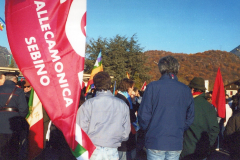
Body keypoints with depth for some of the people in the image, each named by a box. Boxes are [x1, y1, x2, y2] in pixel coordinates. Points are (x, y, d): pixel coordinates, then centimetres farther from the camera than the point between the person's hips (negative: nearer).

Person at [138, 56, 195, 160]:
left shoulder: (153, 87, -7)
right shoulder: (186, 90, 3)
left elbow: (144, 114, -7)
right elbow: (190, 117, 7)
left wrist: (148, 130, 10)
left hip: (155, 142, -3)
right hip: (176, 143, 3)